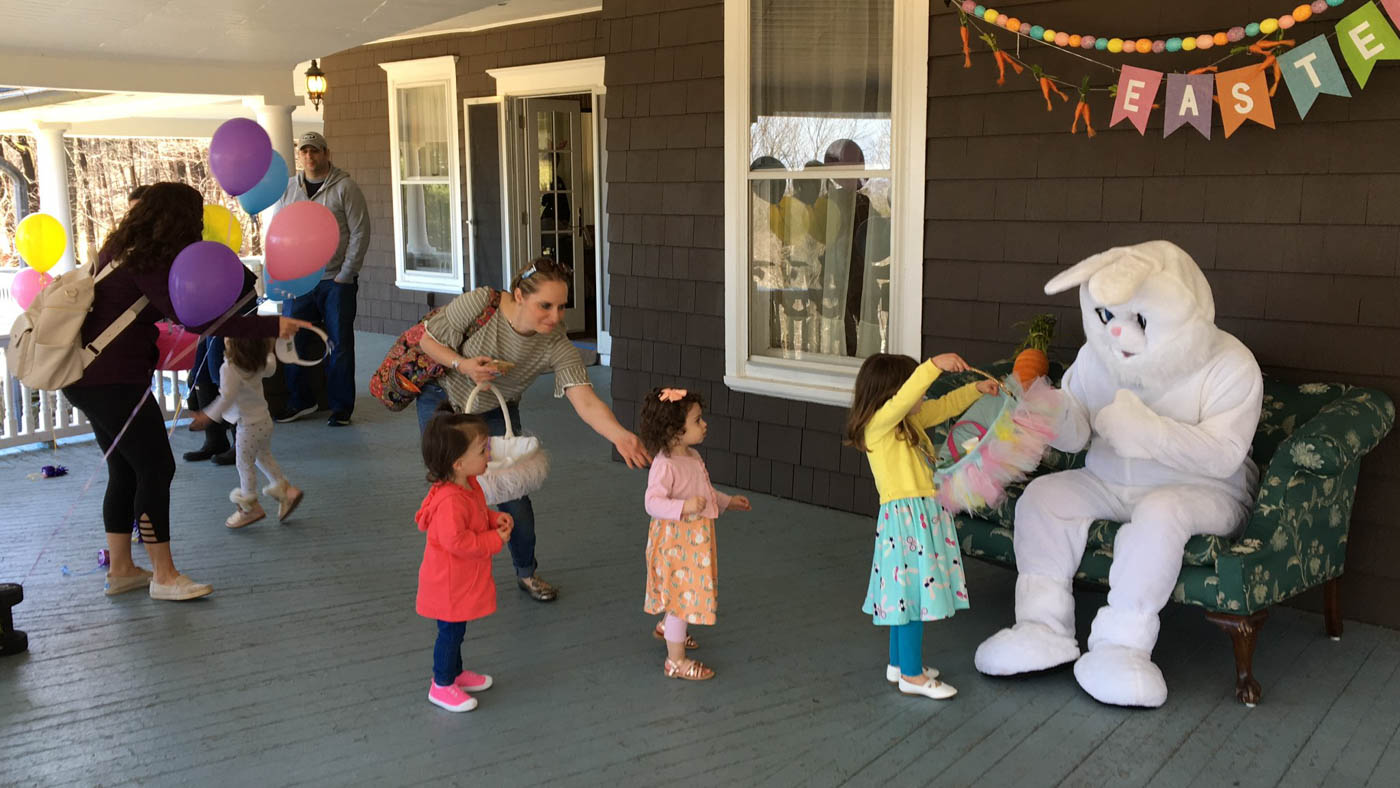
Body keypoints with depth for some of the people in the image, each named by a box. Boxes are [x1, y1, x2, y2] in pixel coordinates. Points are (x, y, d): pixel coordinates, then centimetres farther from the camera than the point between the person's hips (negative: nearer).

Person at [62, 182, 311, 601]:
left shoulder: (123, 252, 11)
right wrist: (272, 326, -28)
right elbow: (197, 319, -27)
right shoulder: (146, 264, -19)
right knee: (156, 468, -2)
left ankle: (120, 570, 25)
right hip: (112, 382, -10)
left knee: (125, 472, 16)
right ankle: (164, 577, 6)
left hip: (89, 380, 10)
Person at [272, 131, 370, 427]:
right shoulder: (288, 189, 9)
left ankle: (341, 406, 11)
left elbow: (360, 233, -6)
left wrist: (345, 276, -10)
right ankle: (300, 401, 19)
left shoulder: (344, 187, -3)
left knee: (340, 344, 1)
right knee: (292, 340, 4)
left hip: (336, 281, -4)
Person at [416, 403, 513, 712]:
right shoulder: (449, 500, -33)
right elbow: (457, 541, -33)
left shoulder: (469, 485, 0)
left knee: (455, 629, 24)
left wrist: (495, 519, -1)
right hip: (449, 582, -9)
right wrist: (495, 540, -24)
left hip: (464, 579, 9)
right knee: (451, 631, 6)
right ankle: (442, 686, 23)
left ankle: (455, 673, 41)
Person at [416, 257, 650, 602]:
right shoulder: (478, 305, -34)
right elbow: (427, 340, -17)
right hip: (443, 401, -1)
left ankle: (526, 572, 22)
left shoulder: (557, 347, -29)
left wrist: (619, 435, -60)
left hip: (496, 412, 2)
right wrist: (463, 365, -35)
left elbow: (587, 402, -41)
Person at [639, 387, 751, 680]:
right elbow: (653, 502, -32)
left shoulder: (693, 457, 5)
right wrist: (683, 507, -44)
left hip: (696, 540, 10)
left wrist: (726, 501, 20)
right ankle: (675, 661, 12)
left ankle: (666, 627, 53)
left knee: (691, 590, 26)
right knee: (682, 595, -1)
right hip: (675, 543, -10)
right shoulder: (664, 465, -26)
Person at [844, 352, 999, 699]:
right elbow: (906, 397, -33)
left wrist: (976, 389, 21)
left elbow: (943, 406, 26)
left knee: (905, 592, 17)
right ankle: (911, 676, 4)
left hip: (923, 516, 10)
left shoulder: (910, 420, 13)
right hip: (905, 517, -10)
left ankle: (899, 664, 28)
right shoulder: (879, 422, -15)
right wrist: (934, 365, -39)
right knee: (913, 594, -5)